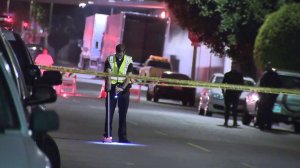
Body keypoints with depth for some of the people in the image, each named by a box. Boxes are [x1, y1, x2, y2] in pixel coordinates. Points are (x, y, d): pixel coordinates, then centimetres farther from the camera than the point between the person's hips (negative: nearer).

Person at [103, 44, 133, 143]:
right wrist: (108, 84, -31)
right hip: (112, 88, -1)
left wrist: (122, 88, -20)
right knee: (109, 113, 0)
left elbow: (129, 76, -7)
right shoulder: (110, 59, -1)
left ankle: (122, 137, 7)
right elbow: (108, 73, -14)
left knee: (123, 114, 4)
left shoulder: (129, 60, 0)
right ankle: (107, 135, 5)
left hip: (124, 89, 1)